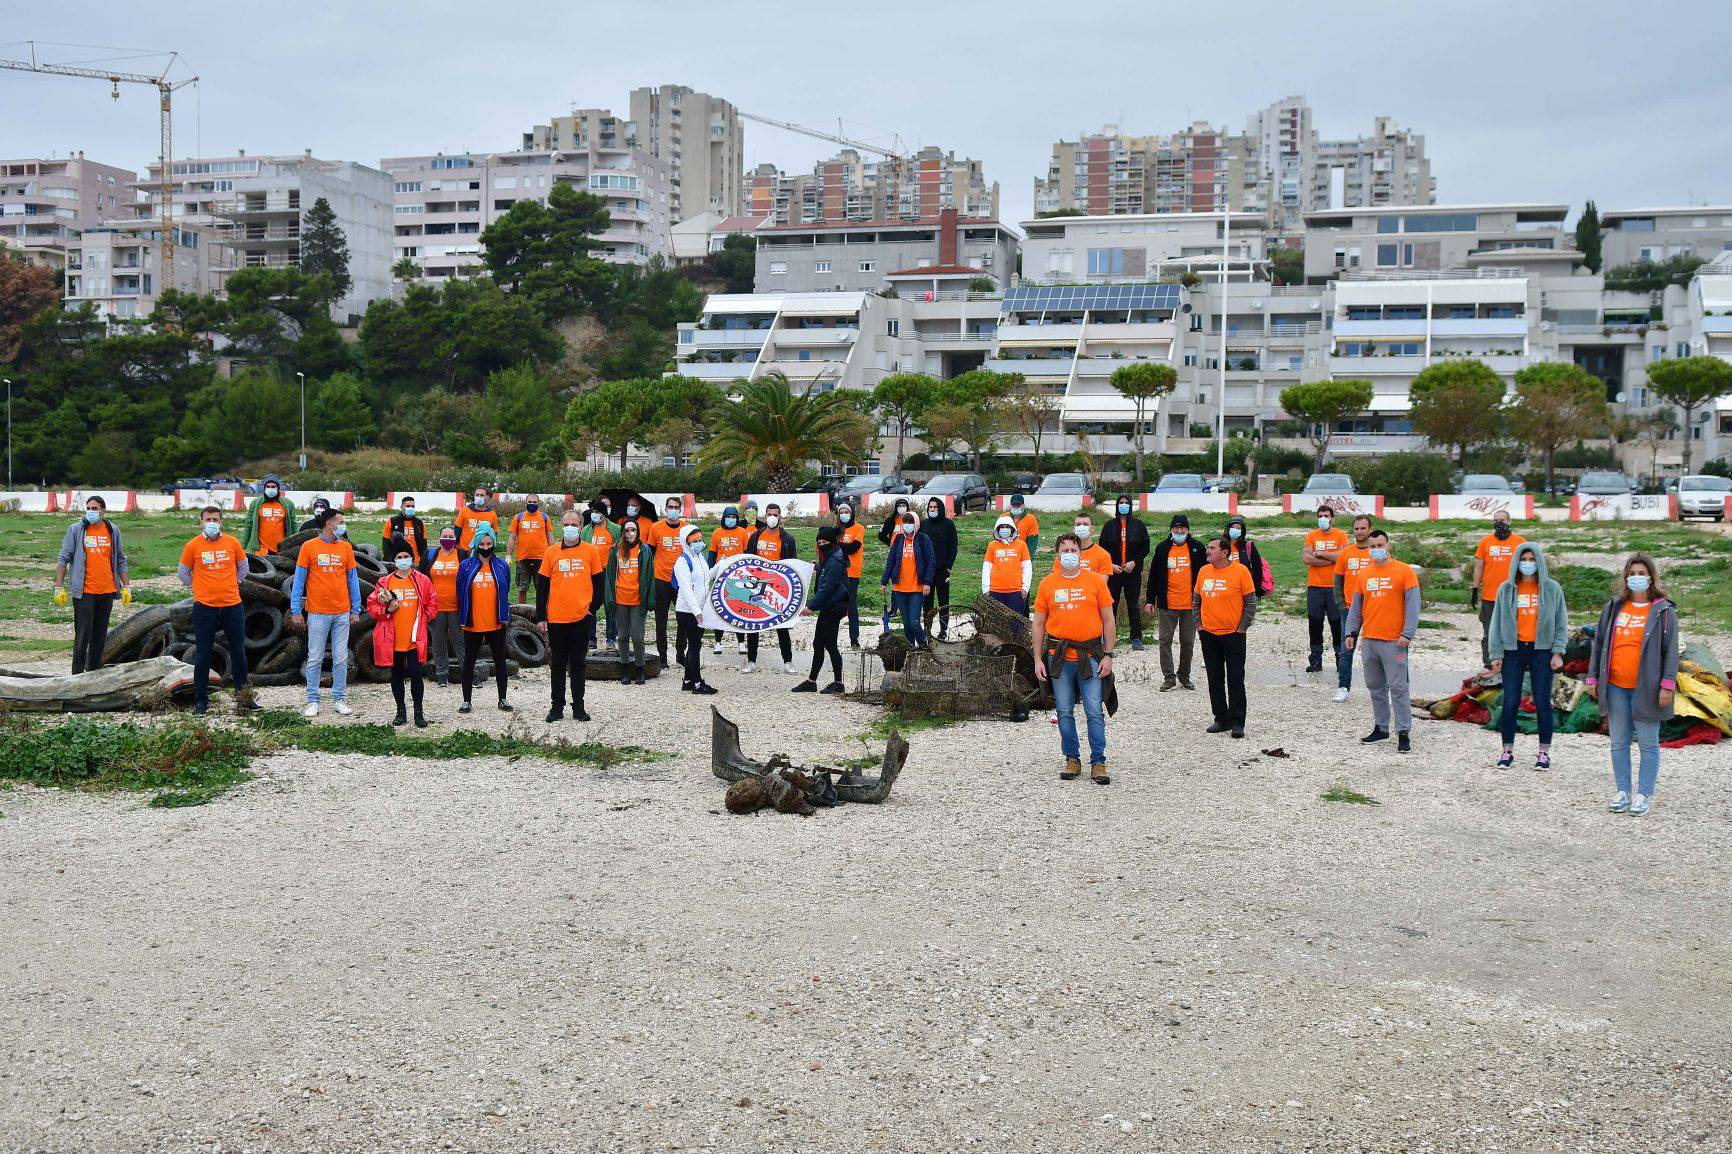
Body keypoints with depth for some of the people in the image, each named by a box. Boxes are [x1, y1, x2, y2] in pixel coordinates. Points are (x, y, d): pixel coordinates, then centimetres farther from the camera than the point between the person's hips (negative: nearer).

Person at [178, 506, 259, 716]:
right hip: (204, 607, -2)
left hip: (232, 605, 2)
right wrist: (199, 588, 7)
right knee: (203, 655, 2)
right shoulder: (193, 545, -2)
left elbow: (243, 567, 18)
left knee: (238, 653, 9)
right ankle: (201, 701, 9)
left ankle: (244, 698, 19)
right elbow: (183, 573, 10)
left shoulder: (232, 543, 3)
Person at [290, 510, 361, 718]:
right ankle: (312, 701, 8)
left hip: (342, 613, 3)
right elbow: (299, 580, 1)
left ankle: (339, 700, 12)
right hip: (317, 613, -3)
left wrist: (355, 610, 8)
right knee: (315, 659, 1)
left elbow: (352, 579, 12)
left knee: (341, 659, 4)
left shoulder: (346, 547, 9)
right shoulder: (309, 547, 0)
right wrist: (296, 610, -3)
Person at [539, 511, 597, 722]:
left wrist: (592, 608, -2)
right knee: (558, 664, 8)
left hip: (581, 618, 0)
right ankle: (557, 706, 15)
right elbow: (543, 586, 5)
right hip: (556, 618, 1)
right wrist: (541, 617, 1)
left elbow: (598, 583, 7)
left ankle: (578, 707, 13)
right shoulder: (551, 552, 2)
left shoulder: (590, 551, 1)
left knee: (579, 664, 6)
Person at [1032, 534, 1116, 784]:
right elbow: (1039, 624, 9)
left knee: (1095, 712, -3)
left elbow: (1108, 620, 4)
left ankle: (1098, 763, 4)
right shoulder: (1047, 584, 5)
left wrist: (1108, 655, -2)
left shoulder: (1096, 580, 2)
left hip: (1090, 656, -1)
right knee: (1064, 712, 7)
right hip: (1058, 656, 2)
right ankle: (1072, 759, 18)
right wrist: (1038, 660, 3)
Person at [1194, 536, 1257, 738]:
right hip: (1209, 635, 5)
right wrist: (1198, 624, 8)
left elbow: (1251, 602, -6)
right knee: (1215, 680, 9)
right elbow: (1197, 599, 16)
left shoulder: (1240, 571, -9)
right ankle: (1222, 720, 18)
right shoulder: (1204, 571, 5)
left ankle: (1237, 723, 4)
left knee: (1235, 681, -1)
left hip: (1233, 635, -5)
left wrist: (1242, 628, -8)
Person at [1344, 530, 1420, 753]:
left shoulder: (1404, 571, -3)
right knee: (1375, 687, 12)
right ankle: (1381, 728, 22)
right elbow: (1356, 607, 17)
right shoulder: (1364, 574, 12)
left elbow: (1412, 604, -7)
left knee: (1397, 687, -6)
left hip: (1393, 641, -5)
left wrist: (1407, 633, -15)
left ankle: (1403, 733, -3)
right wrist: (1351, 632, 9)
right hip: (1369, 640, 5)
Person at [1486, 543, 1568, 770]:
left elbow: (1561, 623, 4)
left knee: (1543, 702, 2)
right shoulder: (1506, 589, 3)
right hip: (1513, 650, 1)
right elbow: (1497, 623, 5)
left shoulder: (1552, 589, 1)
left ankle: (1545, 752, 13)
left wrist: (1558, 652, -4)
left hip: (1541, 651, -1)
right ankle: (1508, 751, 12)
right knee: (1510, 702, 2)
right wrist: (1497, 655, 0)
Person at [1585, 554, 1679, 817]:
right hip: (1615, 687, 4)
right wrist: (1593, 678, 9)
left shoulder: (1664, 611, -2)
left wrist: (1668, 685, -10)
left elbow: (1671, 650, -4)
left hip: (1646, 689, -4)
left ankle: (1644, 795, 8)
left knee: (1648, 744, 2)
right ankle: (1622, 792, 17)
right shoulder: (1614, 607, 9)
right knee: (1619, 743, 8)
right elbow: (1599, 643, 13)